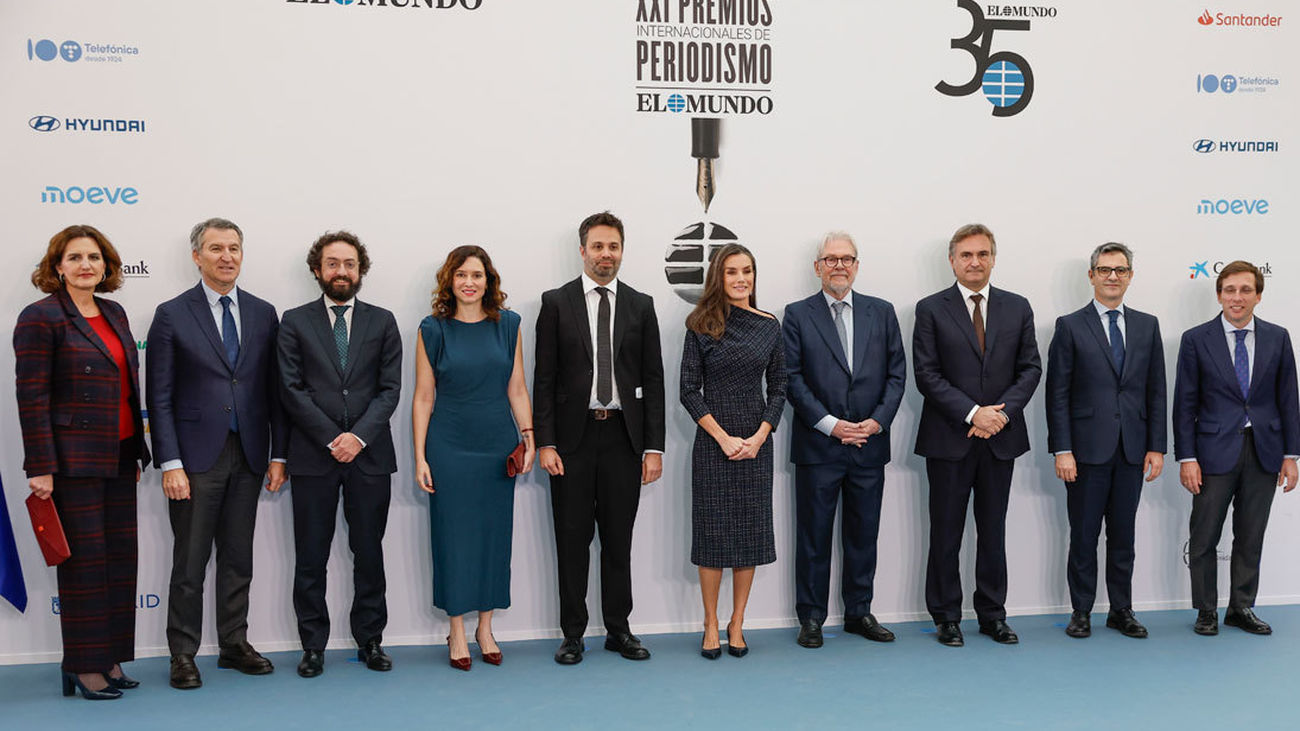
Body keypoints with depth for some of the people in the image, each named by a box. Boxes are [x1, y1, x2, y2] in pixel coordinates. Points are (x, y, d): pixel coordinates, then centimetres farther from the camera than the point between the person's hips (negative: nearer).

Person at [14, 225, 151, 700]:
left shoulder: (115, 314, 13)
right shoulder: (41, 317, -8)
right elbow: (31, 397, -12)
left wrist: (137, 450, 15)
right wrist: (40, 468, -16)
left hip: (119, 458, 7)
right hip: (74, 460, -7)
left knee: (121, 556, 9)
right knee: (85, 559, -1)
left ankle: (110, 658, 19)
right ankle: (84, 668, 11)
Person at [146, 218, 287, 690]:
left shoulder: (263, 314, 8)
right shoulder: (172, 315, -2)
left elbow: (273, 390, 8)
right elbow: (159, 397, -5)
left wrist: (278, 454, 3)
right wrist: (170, 463, -12)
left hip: (248, 456, 3)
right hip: (196, 456, -3)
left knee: (238, 558, 12)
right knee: (190, 562, 4)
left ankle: (234, 645, 24)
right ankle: (183, 655, 15)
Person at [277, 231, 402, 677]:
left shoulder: (382, 322, 9)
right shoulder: (295, 322, 6)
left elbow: (390, 389, 3)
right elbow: (291, 389, -2)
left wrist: (359, 435, -10)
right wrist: (332, 438, -10)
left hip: (370, 455, 1)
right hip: (313, 456, -1)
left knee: (369, 552, 8)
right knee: (311, 557, 4)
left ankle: (370, 640, 18)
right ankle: (313, 645, 14)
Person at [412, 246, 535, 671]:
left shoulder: (507, 325, 4)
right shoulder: (433, 330, -1)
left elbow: (516, 388, 8)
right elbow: (423, 397, 0)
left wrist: (529, 438, 0)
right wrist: (420, 457, -4)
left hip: (498, 445, 2)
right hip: (449, 447, -2)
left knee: (495, 533, 8)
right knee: (453, 535, 3)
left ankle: (485, 628, 21)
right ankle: (457, 632, 15)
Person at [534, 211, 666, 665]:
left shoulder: (640, 305, 7)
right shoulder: (556, 303, 2)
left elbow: (653, 379, 6)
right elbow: (544, 377, 0)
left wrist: (654, 446, -1)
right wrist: (545, 442, -8)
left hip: (623, 436, 2)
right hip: (573, 436, -1)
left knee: (619, 539, 8)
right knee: (572, 539, 5)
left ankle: (619, 629, 20)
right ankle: (573, 633, 15)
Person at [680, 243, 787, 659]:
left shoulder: (769, 326, 5)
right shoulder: (701, 326, -2)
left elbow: (778, 388, 7)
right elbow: (689, 391, -4)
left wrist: (758, 437, -6)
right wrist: (724, 437, -11)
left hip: (757, 442, 3)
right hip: (712, 441, -2)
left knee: (751, 530, 5)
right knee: (712, 530, 2)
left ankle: (736, 624, 16)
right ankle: (711, 625, 13)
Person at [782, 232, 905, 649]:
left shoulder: (881, 312, 10)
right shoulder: (798, 315, 2)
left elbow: (897, 373, 7)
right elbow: (792, 378, -4)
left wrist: (878, 421, -6)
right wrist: (830, 424, -12)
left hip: (870, 443, 3)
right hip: (818, 445, -2)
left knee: (864, 534, 10)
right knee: (814, 535, 3)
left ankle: (859, 612, 23)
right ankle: (811, 617, 14)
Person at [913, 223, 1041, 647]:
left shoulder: (1017, 308, 9)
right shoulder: (931, 310, -1)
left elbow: (1030, 369, 5)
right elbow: (927, 374, -7)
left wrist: (1002, 411, -10)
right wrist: (972, 413, -15)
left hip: (1000, 437, 3)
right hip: (949, 438, -3)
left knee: (994, 531, 11)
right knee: (946, 532, 4)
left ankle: (993, 614, 21)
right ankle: (946, 617, 14)